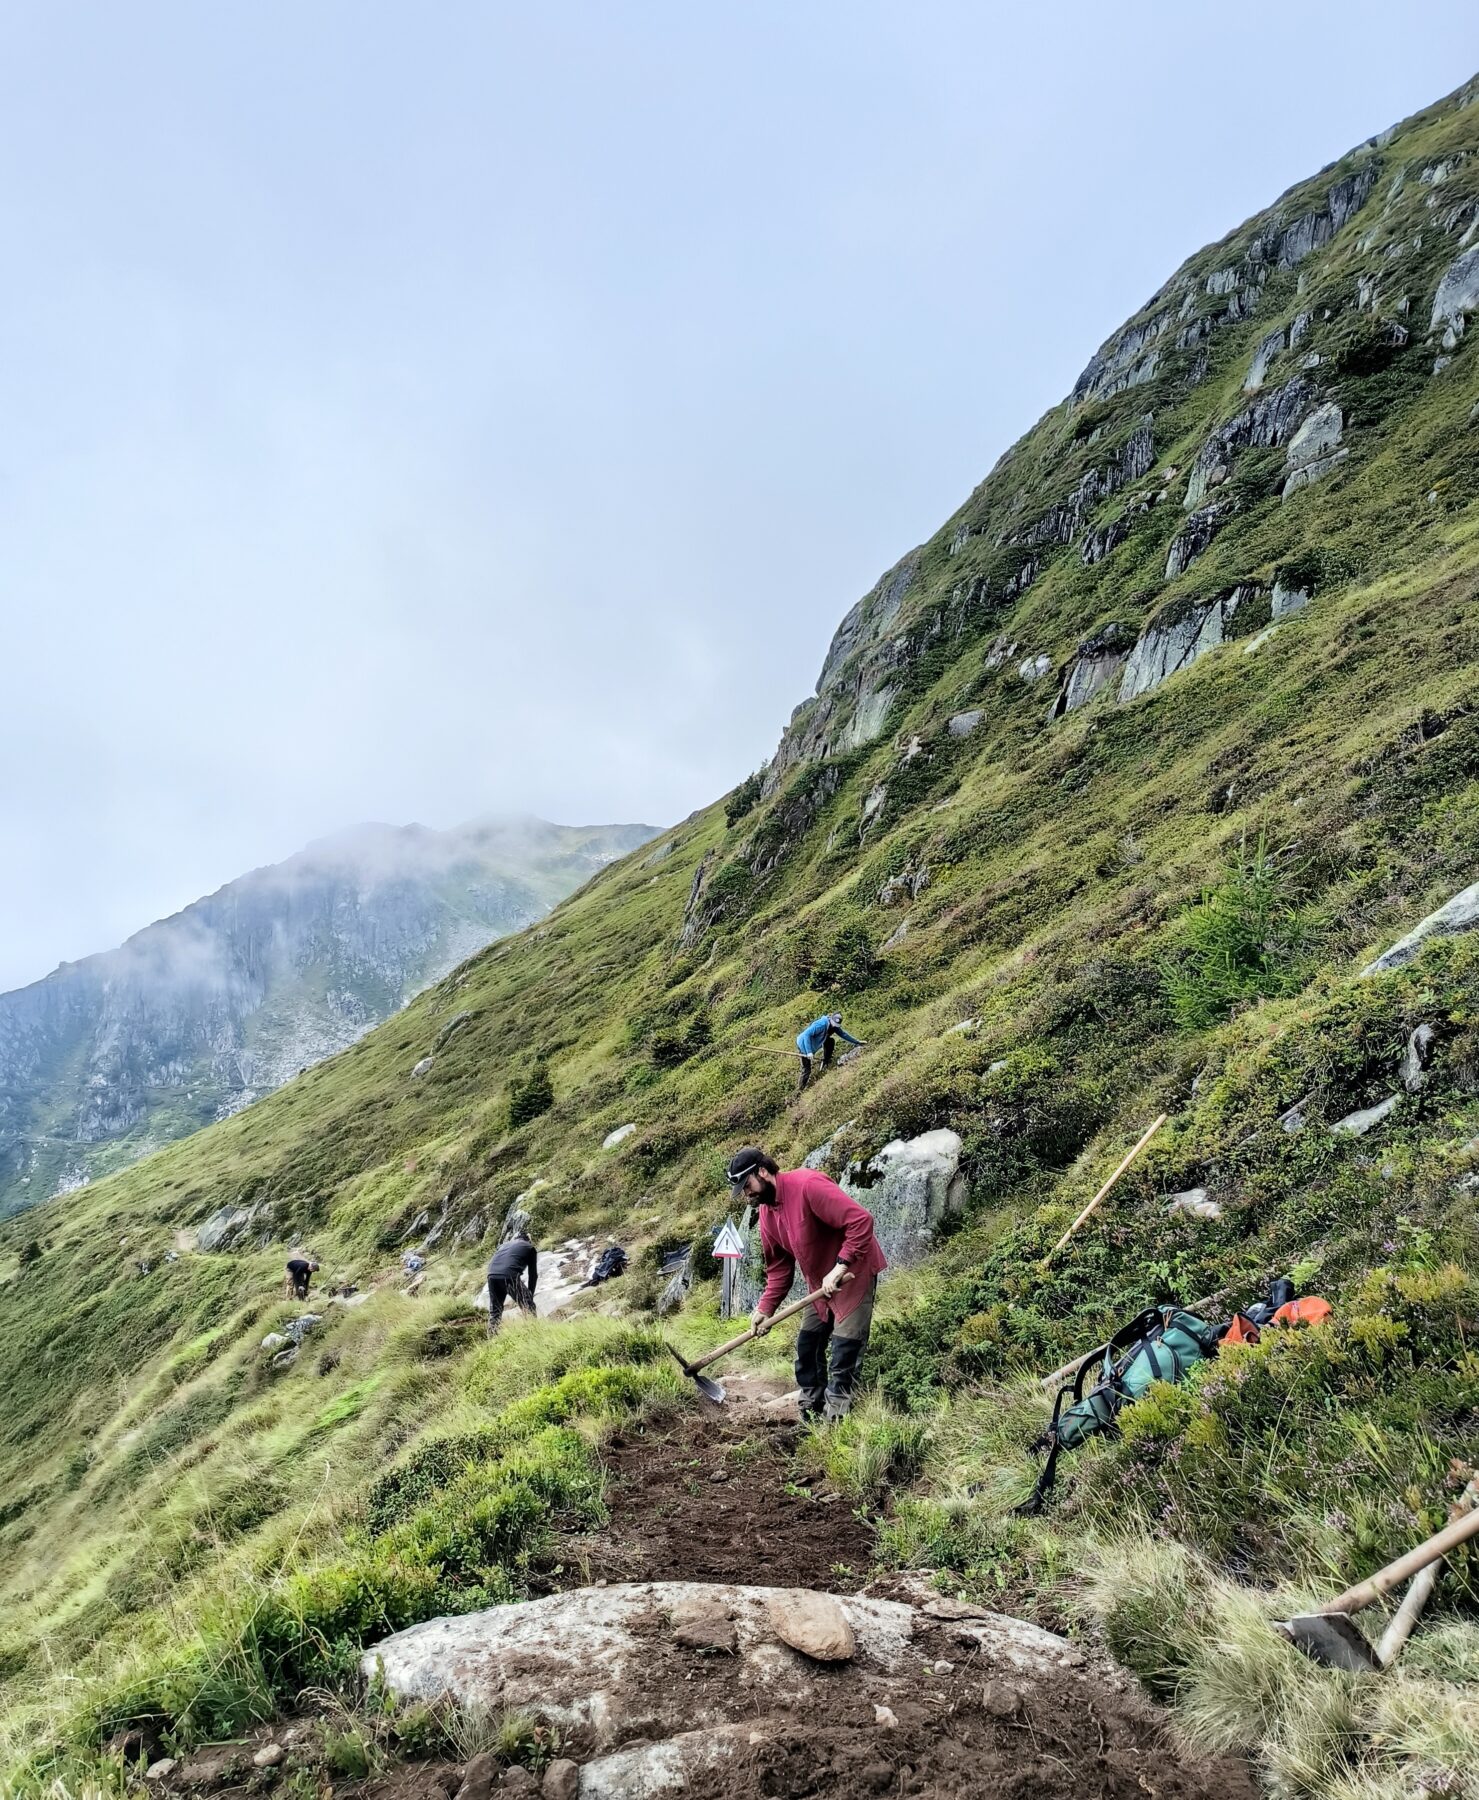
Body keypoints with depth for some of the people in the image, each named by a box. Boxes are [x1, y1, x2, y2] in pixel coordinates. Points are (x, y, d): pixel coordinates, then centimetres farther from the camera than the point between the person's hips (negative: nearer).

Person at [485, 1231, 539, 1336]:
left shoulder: (503, 1245, 36)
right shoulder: (530, 1248, 24)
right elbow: (533, 1274, 21)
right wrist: (530, 1294, 29)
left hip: (492, 1276, 4)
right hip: (510, 1276, -4)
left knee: (494, 1312, 22)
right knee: (528, 1307, 10)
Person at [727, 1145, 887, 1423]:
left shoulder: (807, 1185, -27)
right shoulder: (767, 1212, 1)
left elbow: (861, 1220, -32)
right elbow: (779, 1267, 8)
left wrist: (840, 1268, -32)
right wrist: (765, 1309, -3)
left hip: (855, 1272, -9)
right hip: (820, 1283, 9)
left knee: (844, 1348, -8)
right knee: (808, 1345, 12)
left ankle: (834, 1417, 1)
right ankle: (810, 1414, 25)